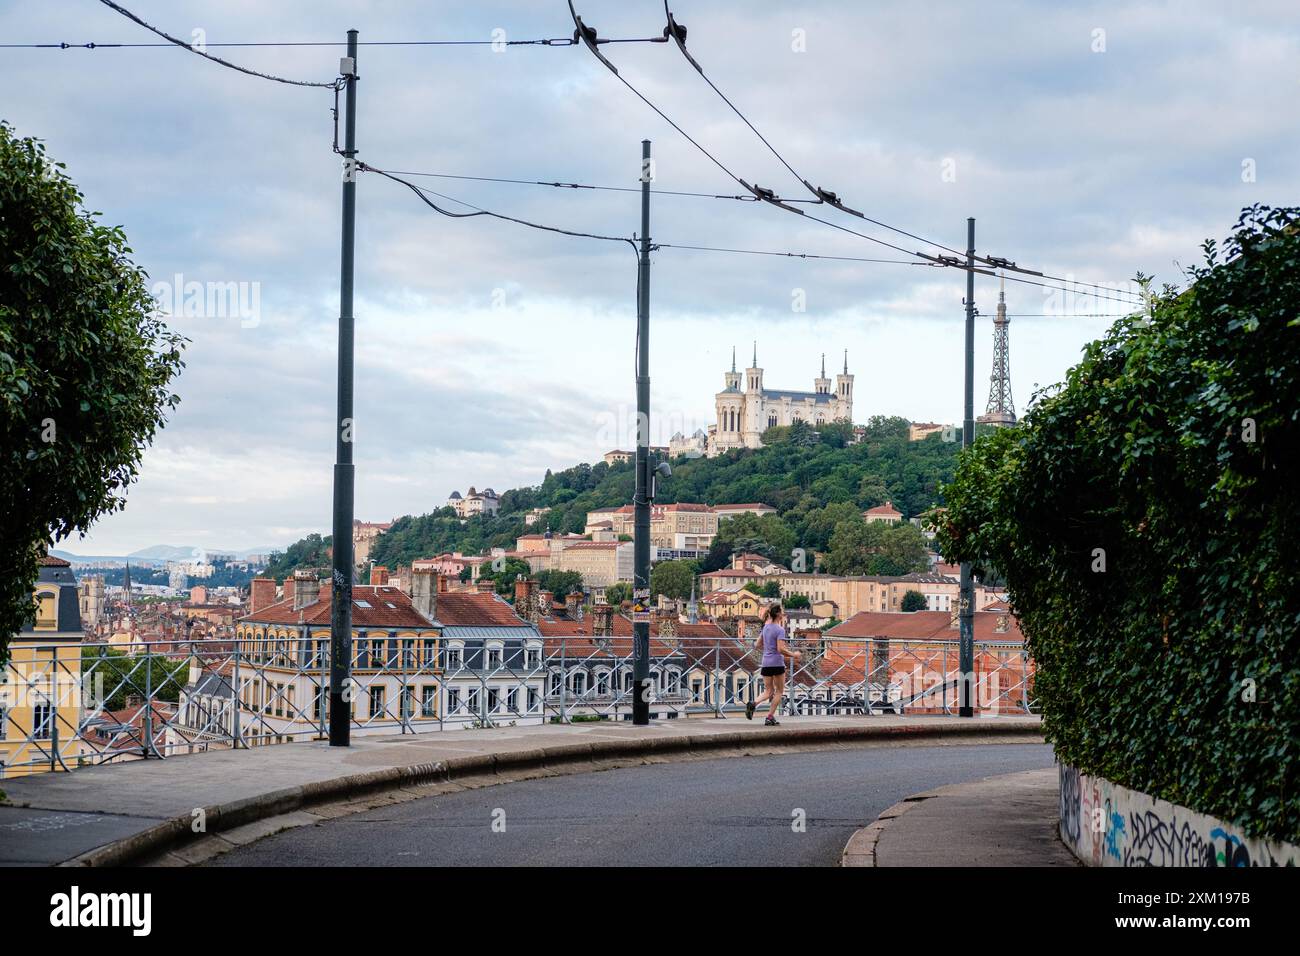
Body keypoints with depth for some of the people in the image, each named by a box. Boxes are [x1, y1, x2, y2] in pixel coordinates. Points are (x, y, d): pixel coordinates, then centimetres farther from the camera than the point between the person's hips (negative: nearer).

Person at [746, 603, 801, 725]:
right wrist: (793, 655, -8)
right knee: (779, 691, 10)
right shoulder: (780, 630, -13)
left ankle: (753, 703, -15)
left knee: (768, 691, 14)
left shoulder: (765, 627, 9)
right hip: (777, 663, -6)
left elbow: (757, 645, 15)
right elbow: (781, 649, -21)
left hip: (765, 663, 6)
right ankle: (770, 718, 5)